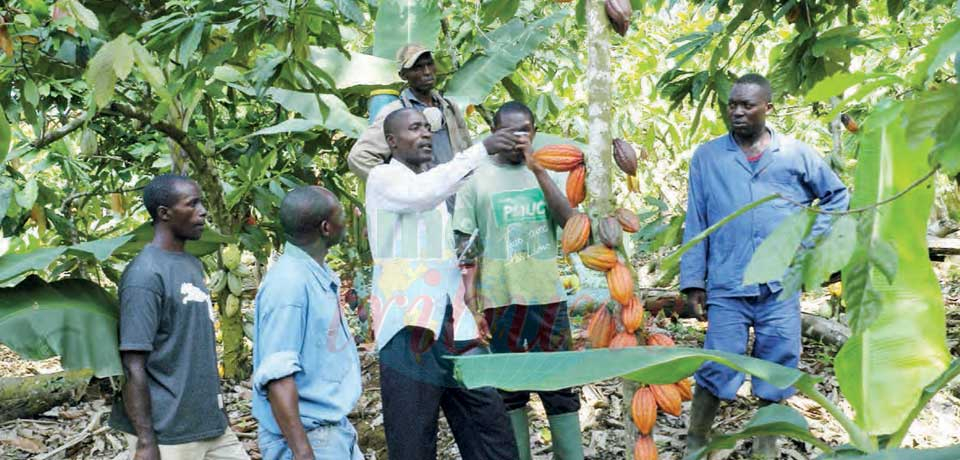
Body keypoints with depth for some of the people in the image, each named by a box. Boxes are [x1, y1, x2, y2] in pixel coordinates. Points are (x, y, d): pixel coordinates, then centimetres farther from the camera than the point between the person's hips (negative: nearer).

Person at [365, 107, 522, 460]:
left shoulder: (433, 183, 23)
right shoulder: (382, 178, 0)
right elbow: (421, 194, -23)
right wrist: (481, 150, -24)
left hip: (451, 320, 7)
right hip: (409, 323, -7)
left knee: (488, 419, 0)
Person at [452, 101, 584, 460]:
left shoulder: (545, 174, 8)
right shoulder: (477, 179, 1)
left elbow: (569, 220, -7)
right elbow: (466, 243, 1)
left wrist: (538, 170, -14)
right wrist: (468, 294, -8)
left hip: (548, 297, 2)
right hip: (500, 299, -2)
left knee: (561, 383, 4)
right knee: (509, 389, 7)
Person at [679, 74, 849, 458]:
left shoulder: (797, 154, 5)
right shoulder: (707, 157, 3)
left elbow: (838, 195, 17)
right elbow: (695, 223, 4)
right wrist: (692, 280, 0)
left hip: (781, 285, 2)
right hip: (726, 285, -1)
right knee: (717, 369, -4)